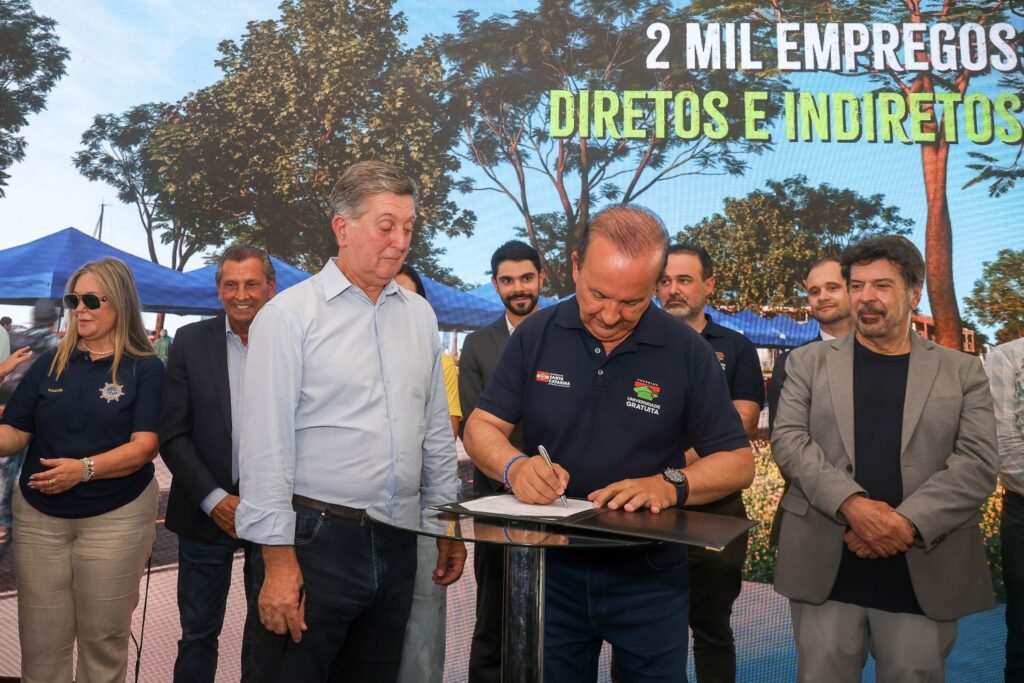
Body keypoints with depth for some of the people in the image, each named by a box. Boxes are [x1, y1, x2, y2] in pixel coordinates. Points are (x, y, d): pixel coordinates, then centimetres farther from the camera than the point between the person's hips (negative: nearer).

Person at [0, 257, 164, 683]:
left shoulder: (146, 368, -4)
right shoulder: (50, 364, 6)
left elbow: (144, 445, -11)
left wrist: (85, 468, -24)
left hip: (116, 517, -3)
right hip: (38, 515, 3)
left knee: (104, 638, 8)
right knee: (41, 642, 8)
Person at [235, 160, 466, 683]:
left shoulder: (419, 315, 9)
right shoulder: (289, 315, -8)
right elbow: (266, 445, -11)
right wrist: (277, 558, -13)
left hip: (396, 542, 6)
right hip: (314, 540, -5)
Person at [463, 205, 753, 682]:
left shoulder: (688, 352, -8)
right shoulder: (535, 336, -4)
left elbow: (738, 461, -5)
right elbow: (482, 427, -2)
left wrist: (671, 485, -24)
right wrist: (514, 466, -24)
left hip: (649, 579, -1)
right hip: (549, 568, 1)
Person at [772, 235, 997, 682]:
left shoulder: (962, 371, 8)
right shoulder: (810, 362, 8)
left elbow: (977, 463, -2)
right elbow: (787, 441, -2)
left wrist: (907, 522, -15)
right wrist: (852, 503, -17)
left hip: (924, 574, 0)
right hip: (826, 568, 0)